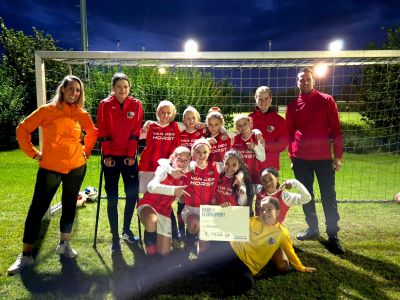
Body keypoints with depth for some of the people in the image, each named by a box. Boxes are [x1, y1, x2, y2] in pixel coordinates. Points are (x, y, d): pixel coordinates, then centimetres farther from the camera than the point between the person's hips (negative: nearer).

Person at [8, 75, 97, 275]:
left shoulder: (81, 114, 2)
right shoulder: (48, 110, -4)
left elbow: (92, 133, 19)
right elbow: (22, 129, 0)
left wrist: (86, 152, 12)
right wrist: (33, 153, -3)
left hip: (76, 167, 3)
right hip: (50, 167, -2)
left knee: (69, 205, 12)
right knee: (37, 209, 2)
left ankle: (64, 244, 30)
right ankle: (25, 255, 14)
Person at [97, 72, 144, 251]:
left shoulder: (136, 105, 1)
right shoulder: (105, 105, -2)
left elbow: (135, 132, -2)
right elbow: (102, 133, -4)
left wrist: (131, 155, -7)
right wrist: (107, 155, -9)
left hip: (129, 156, 2)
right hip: (111, 156, -1)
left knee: (133, 194, 1)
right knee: (112, 198, 1)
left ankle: (126, 230, 24)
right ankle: (115, 237, 14)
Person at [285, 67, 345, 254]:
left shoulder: (327, 100, 1)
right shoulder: (292, 106, 7)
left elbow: (335, 129, -1)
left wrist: (338, 155, -6)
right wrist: (291, 156, 8)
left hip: (323, 157, -3)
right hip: (301, 159, 3)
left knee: (328, 196, -1)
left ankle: (333, 236, 7)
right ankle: (312, 228, 27)